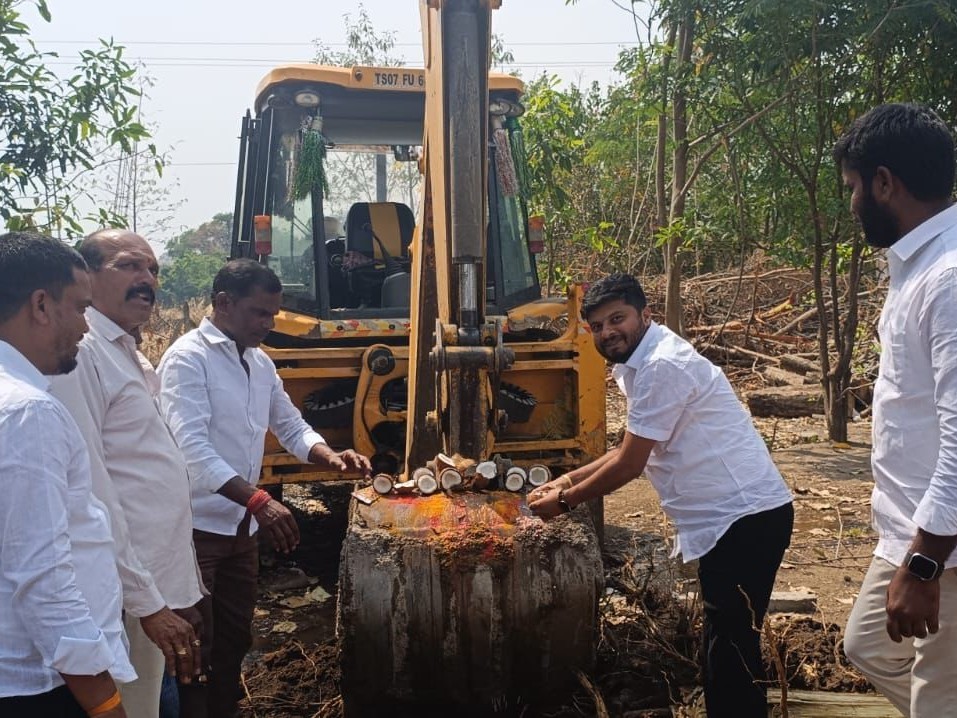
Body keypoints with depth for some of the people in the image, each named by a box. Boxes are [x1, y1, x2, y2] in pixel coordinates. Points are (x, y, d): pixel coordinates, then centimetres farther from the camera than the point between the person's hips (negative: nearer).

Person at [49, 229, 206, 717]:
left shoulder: (130, 356, 15)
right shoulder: (78, 352, -15)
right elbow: (92, 494, -20)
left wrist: (181, 593, 17)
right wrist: (147, 602, -19)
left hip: (162, 590, 9)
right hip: (128, 602, -9)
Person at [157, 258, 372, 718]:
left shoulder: (261, 363, 10)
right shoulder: (188, 358, -14)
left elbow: (292, 426, 17)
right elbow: (192, 448, -24)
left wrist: (330, 457, -5)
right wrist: (259, 500, -33)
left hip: (241, 525, 8)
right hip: (196, 526, -8)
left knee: (234, 640, 17)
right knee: (194, 647, 1)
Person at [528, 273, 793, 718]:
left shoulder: (662, 366, -18)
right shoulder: (640, 364, 13)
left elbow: (629, 465, -16)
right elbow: (633, 451, 22)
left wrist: (564, 501, -4)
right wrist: (568, 480, 16)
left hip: (745, 518, -10)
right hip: (731, 517, 10)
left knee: (731, 651, -3)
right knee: (727, 647, 18)